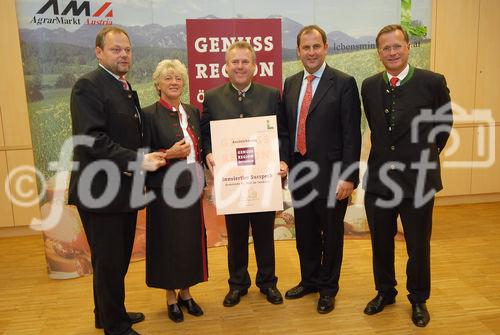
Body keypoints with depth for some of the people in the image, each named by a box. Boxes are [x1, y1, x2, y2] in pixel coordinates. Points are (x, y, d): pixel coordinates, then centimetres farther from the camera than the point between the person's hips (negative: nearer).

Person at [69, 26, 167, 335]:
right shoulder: (88, 86, -13)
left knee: (119, 259, 20)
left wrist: (150, 158, 5)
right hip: (100, 192, -9)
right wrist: (137, 161, -25)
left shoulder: (126, 89, 15)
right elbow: (92, 138, -24)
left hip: (124, 190, 9)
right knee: (109, 261, 5)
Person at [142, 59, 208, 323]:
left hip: (191, 188, 5)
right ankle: (171, 297, 25)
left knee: (191, 240, 11)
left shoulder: (192, 112, 9)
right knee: (168, 242, 5)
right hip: (165, 190, -5)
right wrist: (169, 154, -21)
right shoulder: (149, 114, -8)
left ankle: (185, 293, 30)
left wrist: (202, 182, 9)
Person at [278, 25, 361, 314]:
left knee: (331, 233, 11)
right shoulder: (291, 84, 9)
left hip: (331, 174, -5)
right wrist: (284, 161, 5)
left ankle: (328, 288, 31)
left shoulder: (344, 83, -8)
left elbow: (352, 133, -11)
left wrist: (349, 177, -15)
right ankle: (309, 280, 39)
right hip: (299, 172, 5)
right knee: (305, 232, 18)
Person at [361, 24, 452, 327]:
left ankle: (418, 300, 34)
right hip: (379, 178, 3)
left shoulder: (433, 82, -8)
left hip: (418, 179, -3)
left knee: (418, 246, 12)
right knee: (381, 243, 16)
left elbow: (444, 125, 6)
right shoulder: (369, 86, 2)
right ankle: (385, 292, 38)